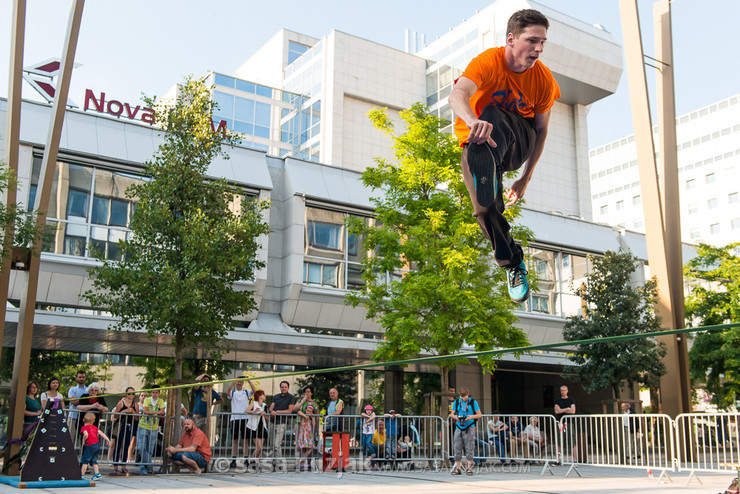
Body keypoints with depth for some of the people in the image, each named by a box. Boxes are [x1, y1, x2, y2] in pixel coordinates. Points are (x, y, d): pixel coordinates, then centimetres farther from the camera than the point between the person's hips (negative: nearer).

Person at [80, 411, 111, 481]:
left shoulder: (84, 427, 0)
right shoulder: (94, 427, 18)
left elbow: (86, 434, -18)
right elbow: (101, 433, 11)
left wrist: (84, 441, -2)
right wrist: (107, 439, 9)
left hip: (90, 445, -7)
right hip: (98, 445, 7)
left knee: (85, 460, 5)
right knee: (94, 461, 15)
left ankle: (82, 475, 8)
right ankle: (97, 474, 6)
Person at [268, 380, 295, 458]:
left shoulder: (291, 397, 1)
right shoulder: (276, 397, 16)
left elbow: (289, 411, -5)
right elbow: (271, 407, 6)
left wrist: (277, 412, -9)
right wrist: (272, 411, -17)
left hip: (282, 423, -5)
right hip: (273, 422, 6)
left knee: (277, 444, -13)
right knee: (273, 444, 9)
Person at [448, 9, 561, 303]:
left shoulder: (544, 79, -11)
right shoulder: (489, 62, -22)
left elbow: (541, 129, 1)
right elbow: (457, 96, -42)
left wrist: (526, 178, -2)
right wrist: (473, 122, -65)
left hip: (519, 141, 1)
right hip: (477, 142, 0)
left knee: (493, 116, -35)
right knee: (486, 211, -20)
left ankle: (489, 187, -53)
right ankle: (514, 265, 2)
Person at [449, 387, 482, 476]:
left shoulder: (473, 402, 3)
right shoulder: (456, 402, 10)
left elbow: (479, 414, 4)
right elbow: (452, 414, 13)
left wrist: (471, 416, -15)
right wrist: (456, 417, -10)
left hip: (469, 428, -2)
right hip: (459, 428, 3)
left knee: (469, 448, -5)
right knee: (457, 448, 0)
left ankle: (469, 468, 2)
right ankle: (457, 468, 7)